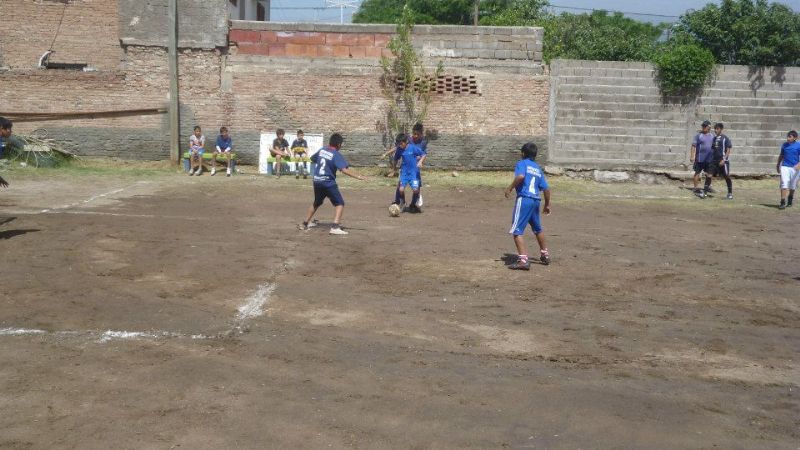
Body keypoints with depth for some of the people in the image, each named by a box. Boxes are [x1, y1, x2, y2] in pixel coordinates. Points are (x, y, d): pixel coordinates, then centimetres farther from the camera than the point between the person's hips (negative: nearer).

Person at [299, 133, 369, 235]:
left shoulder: (322, 150, 6)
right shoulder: (336, 155, -13)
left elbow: (313, 159, 23)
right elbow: (344, 170, -24)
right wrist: (358, 176, -26)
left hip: (317, 181, 7)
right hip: (328, 183, -7)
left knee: (316, 203, 27)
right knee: (339, 203, -4)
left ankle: (305, 223, 37)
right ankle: (335, 227, -21)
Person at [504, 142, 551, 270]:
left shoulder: (522, 163, 1)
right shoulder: (538, 169, 19)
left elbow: (520, 176, -21)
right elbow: (546, 189, 16)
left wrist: (510, 188, -12)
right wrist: (547, 204, 26)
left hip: (524, 199, -7)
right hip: (536, 200, 7)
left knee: (517, 231, -9)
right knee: (537, 229, 26)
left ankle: (523, 260, -21)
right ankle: (545, 255, 41)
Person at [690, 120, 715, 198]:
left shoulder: (712, 136, 9)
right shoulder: (699, 135, -6)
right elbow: (694, 146, -9)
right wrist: (692, 156, -16)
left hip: (709, 159, 5)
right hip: (700, 158, -5)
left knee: (709, 174, 10)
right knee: (697, 173, 4)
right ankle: (696, 189, 11)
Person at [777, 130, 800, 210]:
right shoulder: (784, 145, 7)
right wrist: (778, 166, 21)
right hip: (785, 167, 1)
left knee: (792, 186, 12)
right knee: (784, 184, -12)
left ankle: (790, 200, 32)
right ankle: (783, 202, -16)